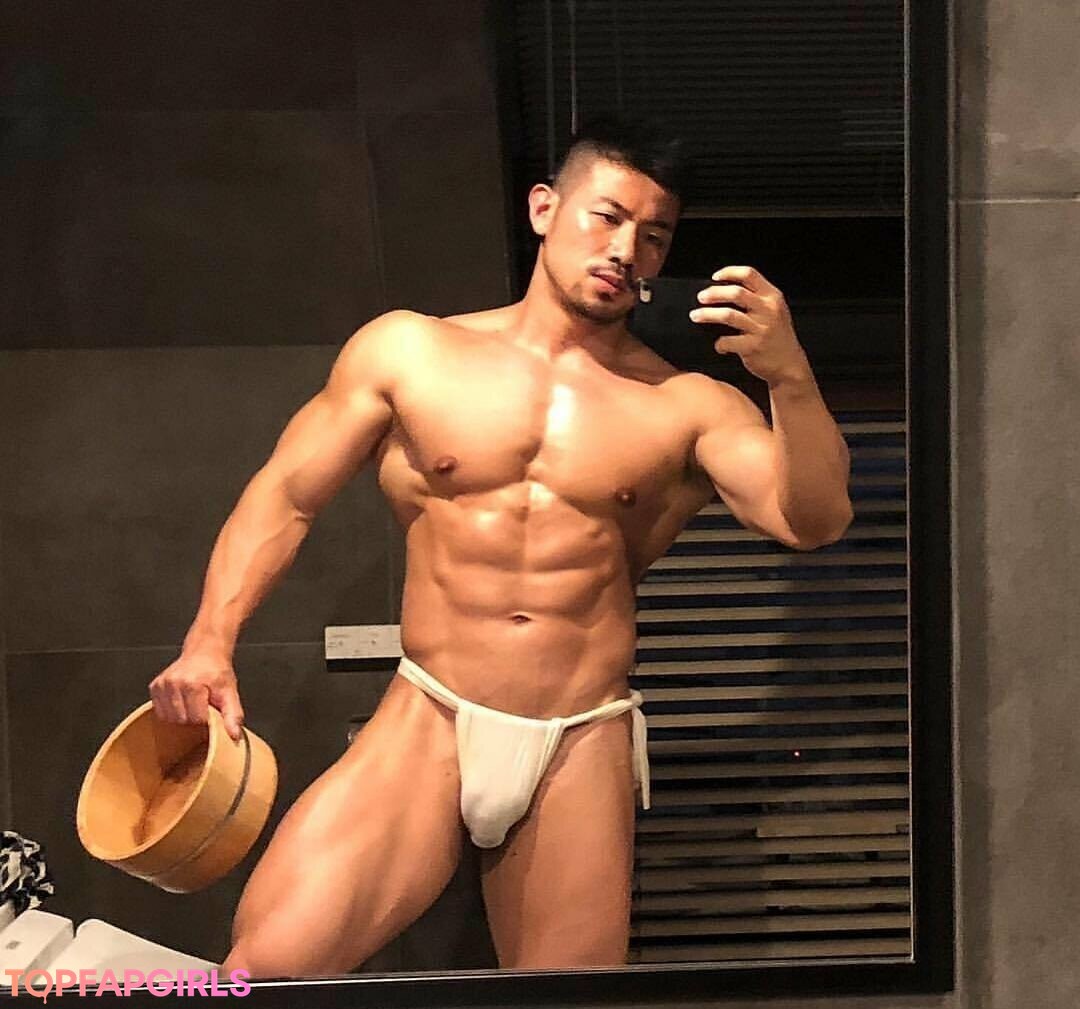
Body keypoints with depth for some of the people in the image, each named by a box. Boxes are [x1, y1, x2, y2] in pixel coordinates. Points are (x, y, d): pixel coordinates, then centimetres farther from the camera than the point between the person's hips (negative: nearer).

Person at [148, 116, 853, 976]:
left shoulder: (686, 406, 5)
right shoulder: (407, 351, 5)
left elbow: (814, 522, -5)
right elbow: (284, 496, 7)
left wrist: (792, 379, -21)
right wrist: (211, 641, -6)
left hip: (583, 750, 2)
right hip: (428, 723, -1)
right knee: (270, 960, -20)